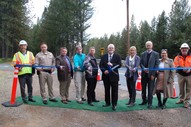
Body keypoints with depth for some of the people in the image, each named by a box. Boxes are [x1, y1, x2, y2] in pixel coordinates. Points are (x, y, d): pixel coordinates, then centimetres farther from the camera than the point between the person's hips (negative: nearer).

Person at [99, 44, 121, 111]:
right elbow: (101, 65, 3)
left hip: (114, 76, -2)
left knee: (114, 90, 2)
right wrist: (104, 70, -14)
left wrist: (112, 65, -22)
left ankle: (114, 104, 10)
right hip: (106, 75, 3)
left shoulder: (117, 56, 3)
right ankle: (107, 103, 25)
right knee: (107, 90, 12)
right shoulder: (104, 56, 9)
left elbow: (119, 65, -7)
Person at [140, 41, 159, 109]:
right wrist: (144, 68, -12)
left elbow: (156, 65, -5)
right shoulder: (143, 54, 9)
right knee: (143, 88, 12)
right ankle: (144, 100, 28)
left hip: (151, 74, -3)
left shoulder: (156, 54, -1)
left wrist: (153, 74, -11)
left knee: (150, 90, 0)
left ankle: (149, 103, 9)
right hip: (144, 74, 3)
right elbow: (141, 63, 9)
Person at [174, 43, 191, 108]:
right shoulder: (177, 57, 3)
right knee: (181, 88, 12)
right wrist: (182, 68, -23)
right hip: (180, 75, 1)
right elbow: (176, 65, -7)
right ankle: (181, 99, 29)